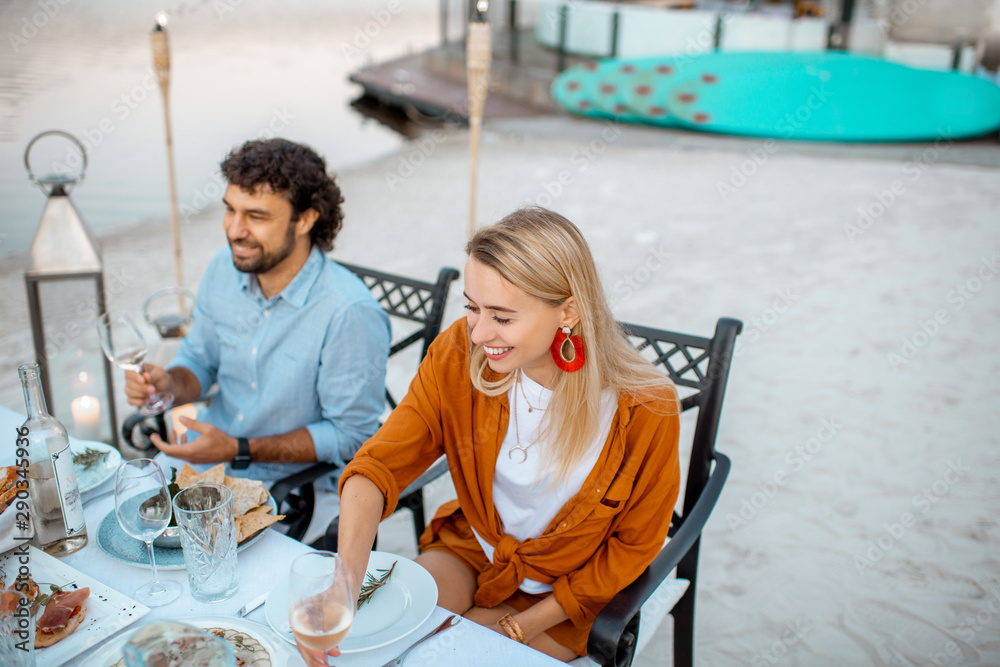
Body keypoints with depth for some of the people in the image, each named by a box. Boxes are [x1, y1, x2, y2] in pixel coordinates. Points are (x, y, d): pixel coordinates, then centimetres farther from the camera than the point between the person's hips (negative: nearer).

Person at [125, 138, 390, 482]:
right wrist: (170, 384, -12)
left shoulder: (350, 312, -25)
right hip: (201, 455, 6)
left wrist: (238, 450, -21)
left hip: (290, 484, -6)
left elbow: (350, 435, -18)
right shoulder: (224, 268, -4)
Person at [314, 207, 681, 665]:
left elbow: (633, 545, -13)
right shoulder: (459, 354, -20)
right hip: (469, 547, 3)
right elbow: (380, 463, -24)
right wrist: (345, 580, -41)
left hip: (564, 593, -3)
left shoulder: (645, 410, -27)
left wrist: (522, 627, -14)